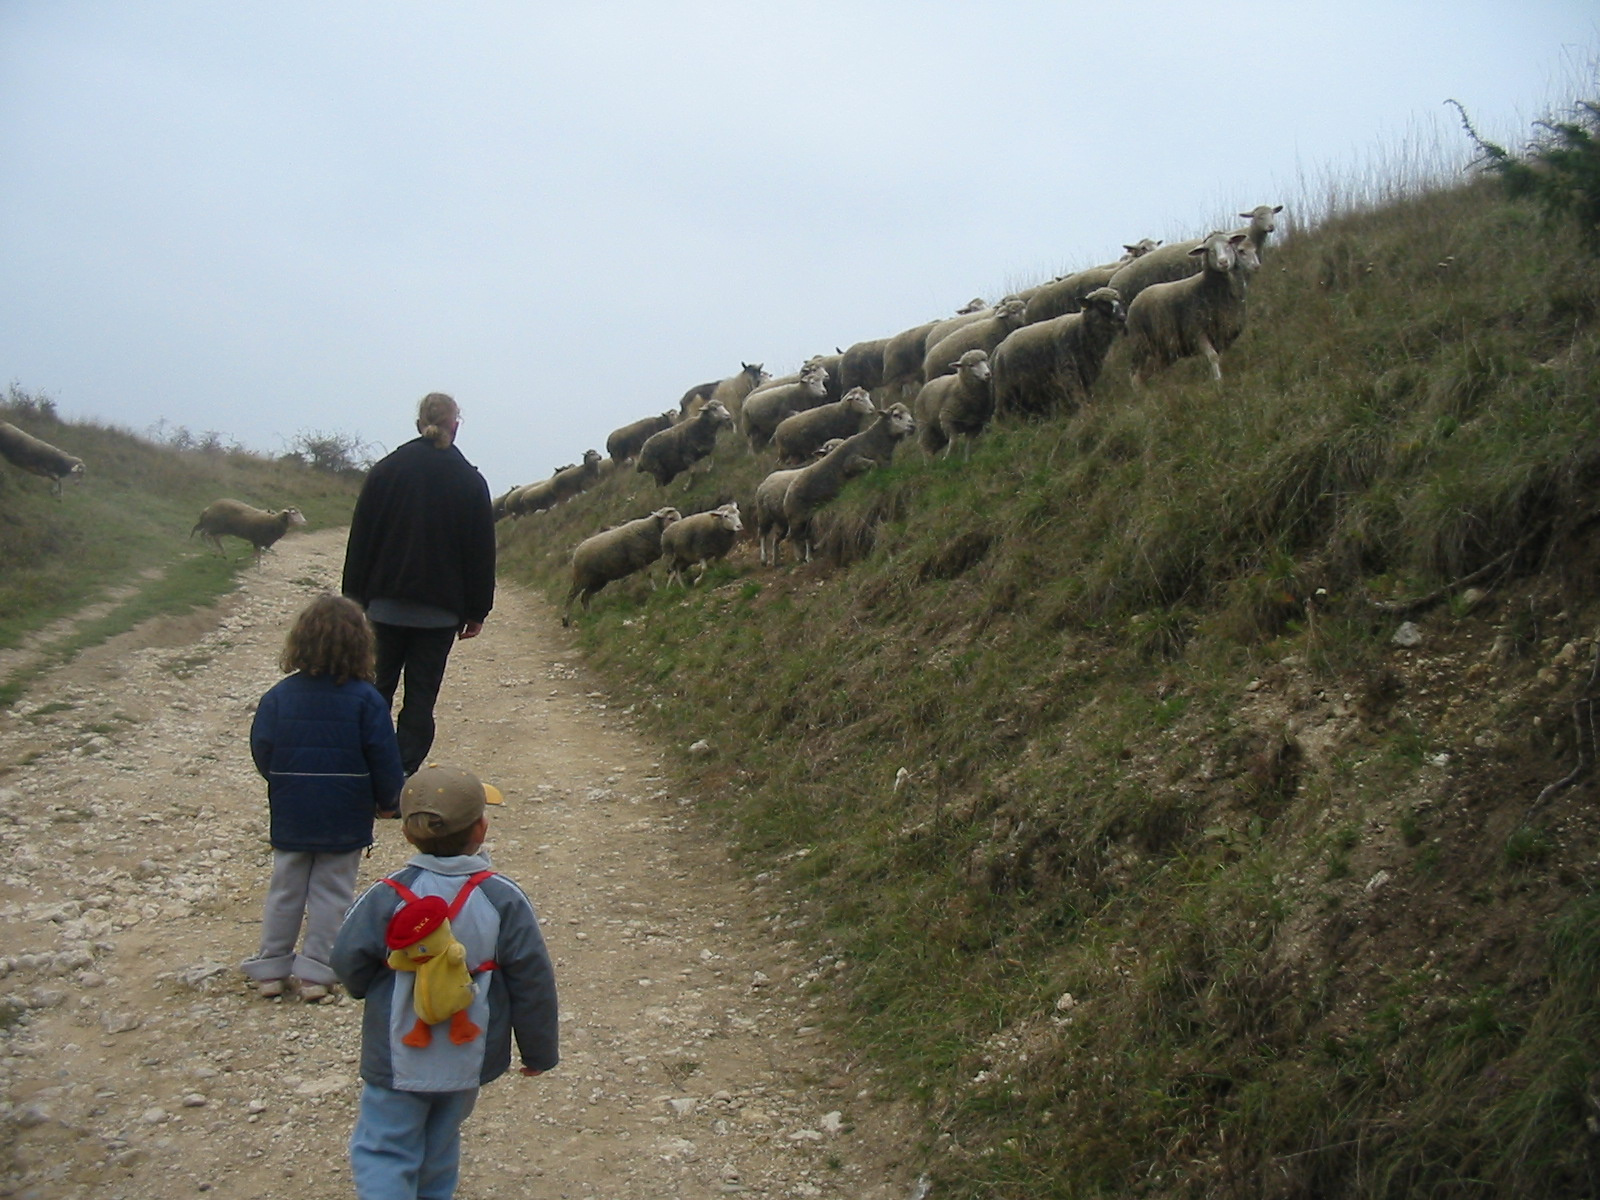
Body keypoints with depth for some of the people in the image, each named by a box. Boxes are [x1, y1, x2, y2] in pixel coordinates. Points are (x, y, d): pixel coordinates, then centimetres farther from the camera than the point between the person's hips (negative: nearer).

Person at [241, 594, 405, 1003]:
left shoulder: (279, 696, -6)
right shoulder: (365, 699, -13)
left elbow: (261, 751, -1)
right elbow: (385, 760, -12)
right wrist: (389, 800, 4)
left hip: (290, 817, 3)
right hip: (346, 820, -2)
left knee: (284, 890, 15)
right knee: (331, 893, 8)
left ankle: (271, 968, 21)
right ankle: (315, 972, 11)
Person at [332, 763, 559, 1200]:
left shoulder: (387, 897, -16)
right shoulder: (503, 899, -12)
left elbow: (348, 963, -8)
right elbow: (533, 983, -8)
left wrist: (370, 990, 16)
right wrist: (539, 1051, 5)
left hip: (397, 1059, -2)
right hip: (469, 1059, 2)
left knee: (383, 1152, 6)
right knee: (440, 1147, 22)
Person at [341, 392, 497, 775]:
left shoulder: (385, 470, 1)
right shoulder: (471, 481, 0)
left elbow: (360, 539, 2)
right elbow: (481, 553, 1)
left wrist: (354, 597, 7)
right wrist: (476, 611, 7)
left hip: (385, 603, 1)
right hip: (440, 610, -1)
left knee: (377, 690, 12)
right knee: (421, 698, 3)